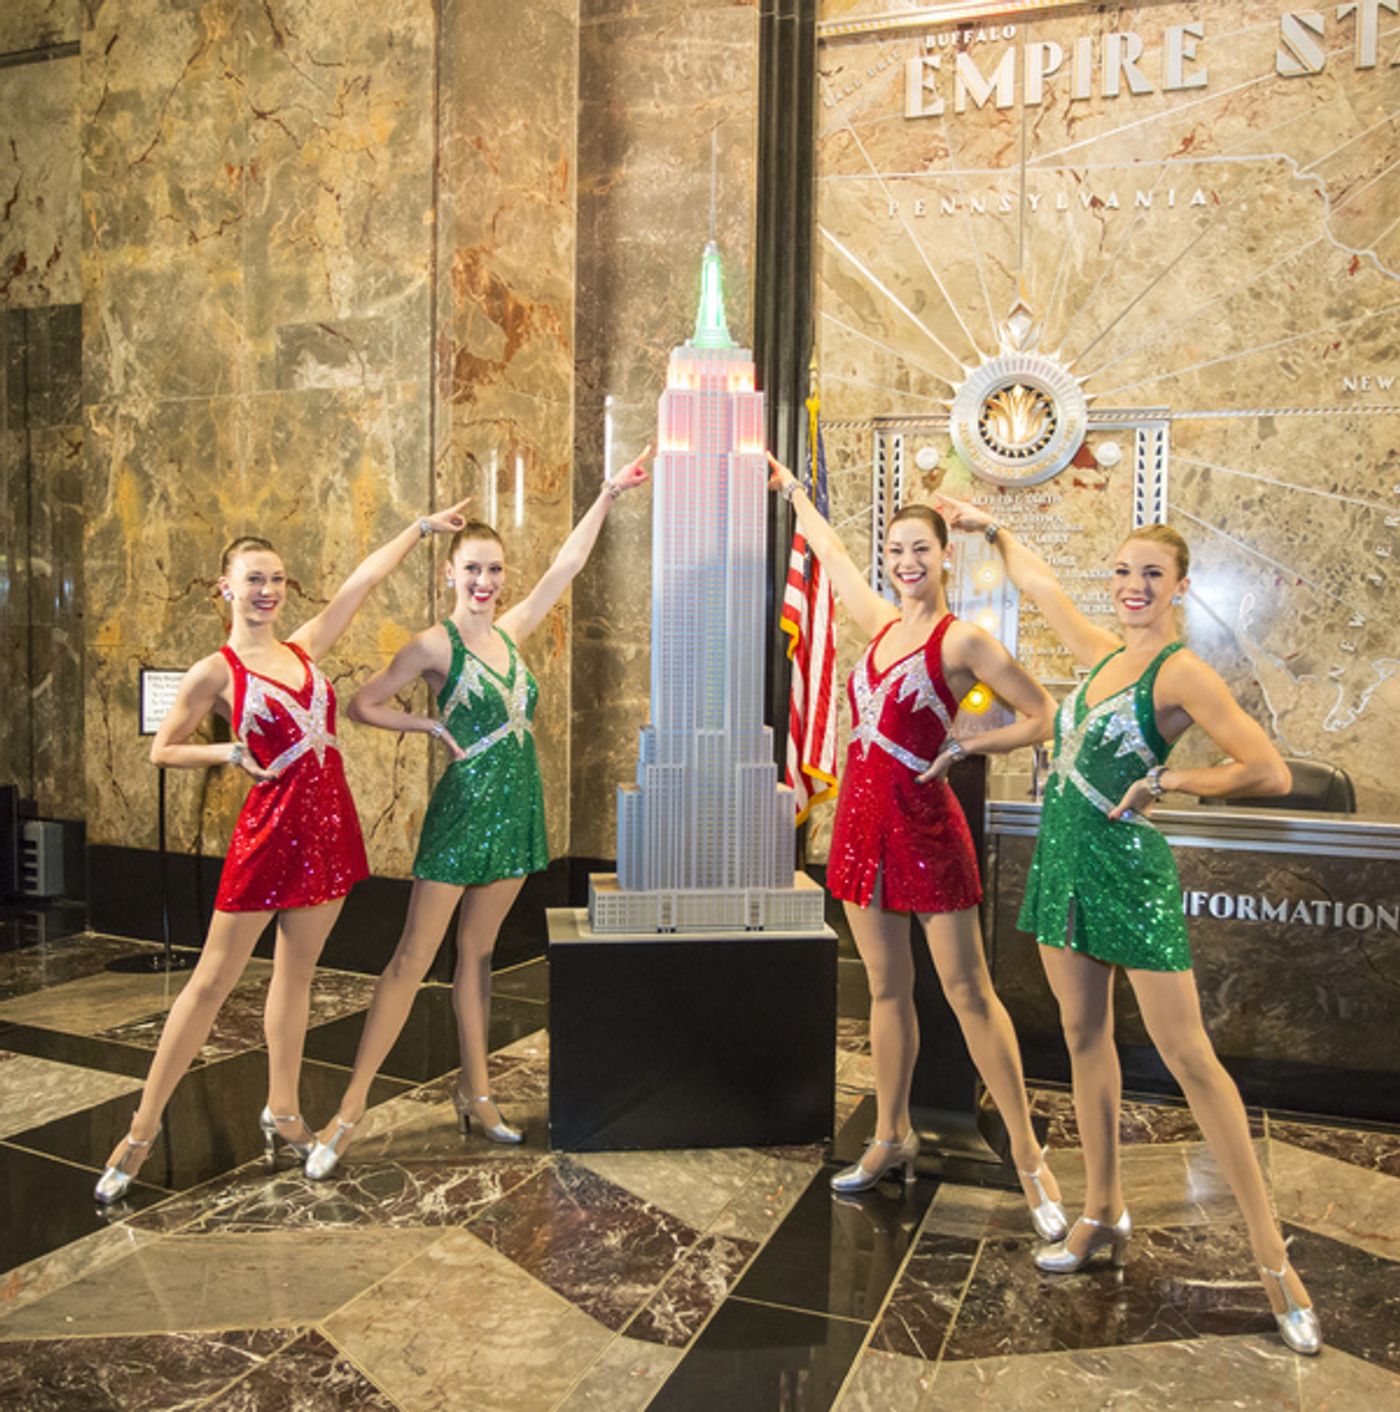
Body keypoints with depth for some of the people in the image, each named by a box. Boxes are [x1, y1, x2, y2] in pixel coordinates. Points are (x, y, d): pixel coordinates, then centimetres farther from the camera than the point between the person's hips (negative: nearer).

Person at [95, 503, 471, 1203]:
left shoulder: (304, 649, 8)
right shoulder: (215, 672, -5)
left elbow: (366, 576, 11)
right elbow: (163, 749, 3)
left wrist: (423, 526, 15)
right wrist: (231, 753, -12)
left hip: (328, 828, 5)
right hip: (270, 828, -5)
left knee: (295, 972, 15)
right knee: (213, 980, 2)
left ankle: (282, 1112, 28)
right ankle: (143, 1128, 15)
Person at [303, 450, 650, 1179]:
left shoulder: (511, 631, 8)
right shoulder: (435, 644, -7)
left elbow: (568, 563, 10)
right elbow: (362, 703, -4)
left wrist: (609, 494, 10)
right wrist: (433, 727, -10)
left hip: (516, 809, 6)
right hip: (462, 808, -5)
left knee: (477, 954, 14)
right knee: (413, 959, -4)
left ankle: (475, 1094, 23)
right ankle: (350, 1109, 4)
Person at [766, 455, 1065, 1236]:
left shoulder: (962, 640, -8)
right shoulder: (882, 623, 10)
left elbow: (1043, 716, -7)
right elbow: (833, 553, 26)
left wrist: (960, 748, -12)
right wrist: (793, 488, 36)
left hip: (922, 824, -6)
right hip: (864, 818, 6)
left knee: (967, 990, -2)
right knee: (888, 987, 14)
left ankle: (1028, 1155, 10)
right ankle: (892, 1138, 26)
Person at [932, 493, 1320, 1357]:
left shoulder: (1180, 673, -12)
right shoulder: (1104, 654, 9)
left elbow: (1270, 773, -19)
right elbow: (1038, 580, 25)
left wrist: (1165, 782, -13)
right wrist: (990, 527, 31)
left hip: (1129, 871, -7)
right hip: (1064, 863, 7)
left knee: (1188, 1056, -4)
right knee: (1086, 1037, 13)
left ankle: (1273, 1253, 8)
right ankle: (1105, 1213, 27)